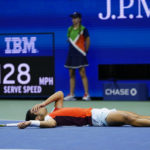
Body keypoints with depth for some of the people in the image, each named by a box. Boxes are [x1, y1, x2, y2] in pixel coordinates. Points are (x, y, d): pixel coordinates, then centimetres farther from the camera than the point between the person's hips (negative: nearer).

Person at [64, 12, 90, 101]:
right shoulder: (70, 29, 12)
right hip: (71, 54, 6)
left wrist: (85, 50, 4)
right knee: (71, 75, 7)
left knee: (82, 74, -9)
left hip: (80, 54, -6)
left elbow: (88, 40, 1)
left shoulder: (83, 29, -5)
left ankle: (86, 94, -7)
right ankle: (71, 94, 11)